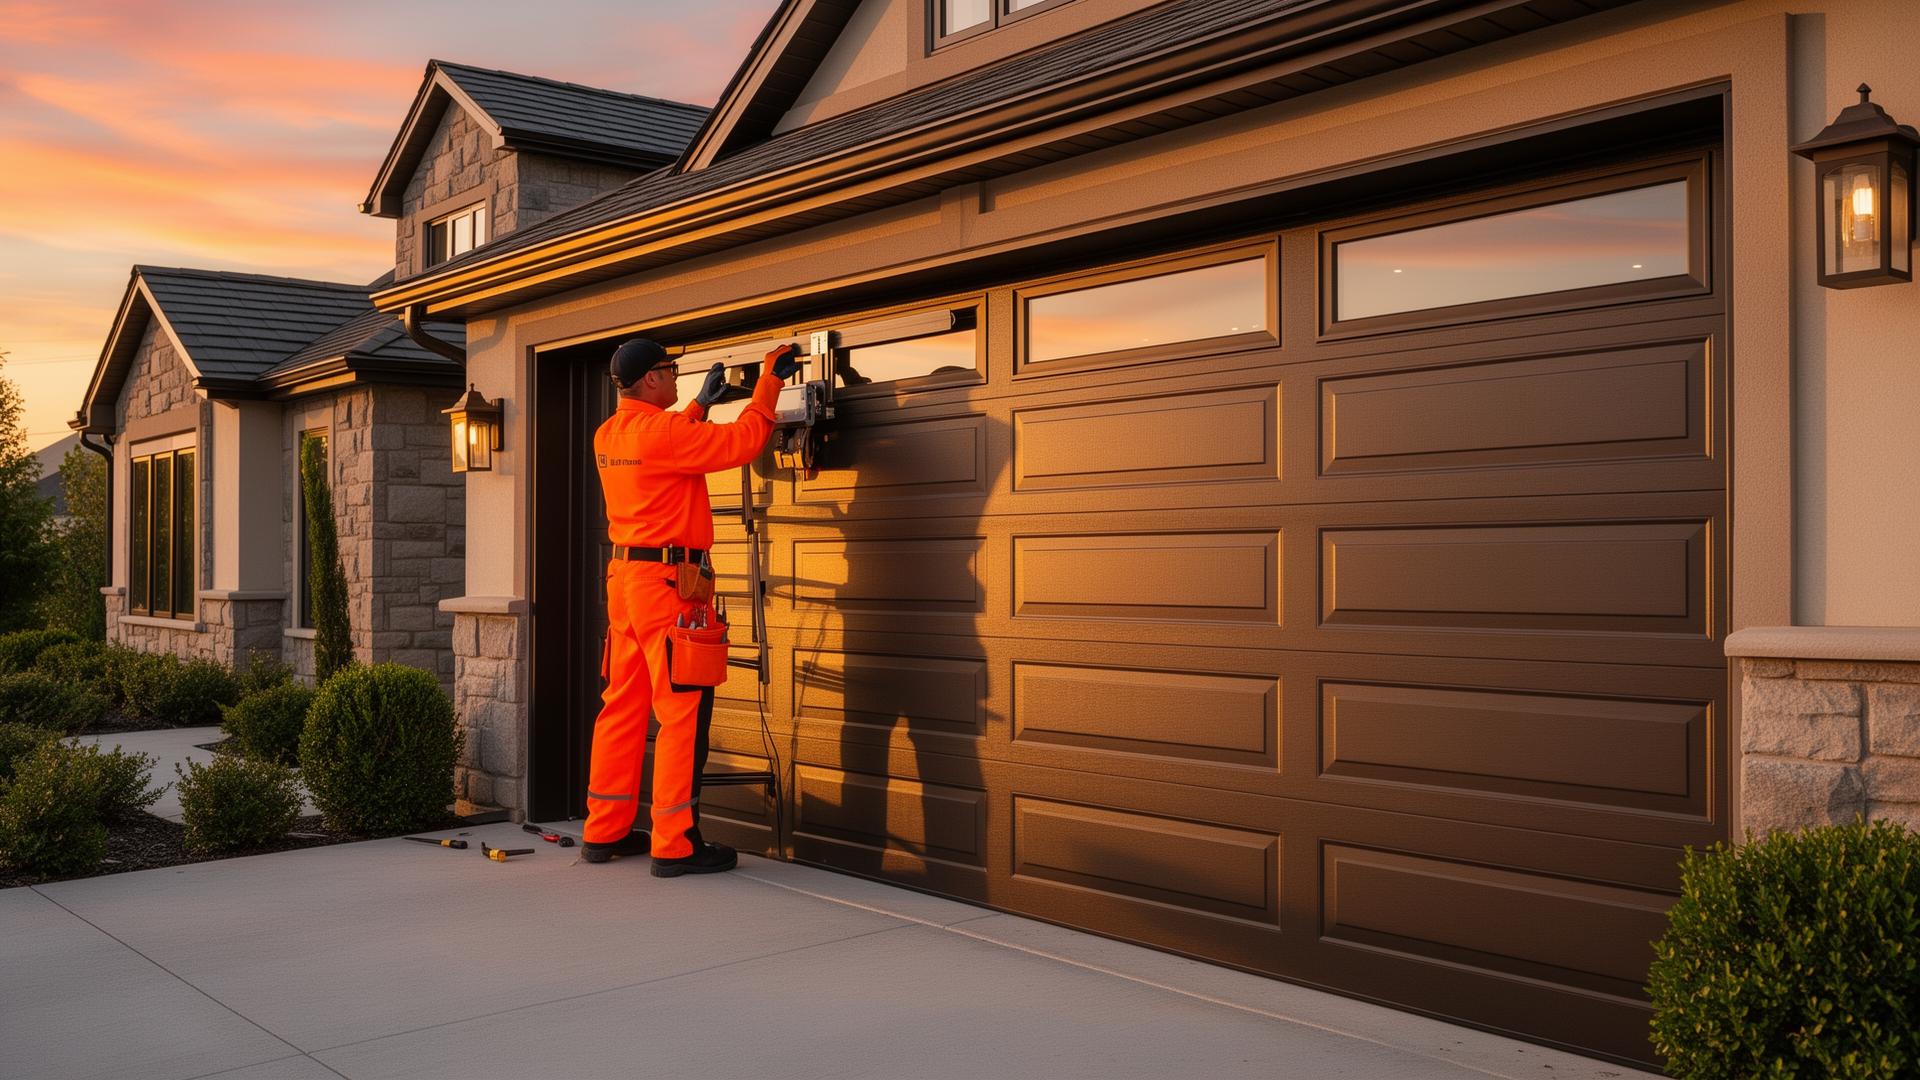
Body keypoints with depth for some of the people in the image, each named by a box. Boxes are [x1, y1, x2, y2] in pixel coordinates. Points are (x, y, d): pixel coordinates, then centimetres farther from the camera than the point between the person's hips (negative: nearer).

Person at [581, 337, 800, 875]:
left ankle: (605, 831, 20)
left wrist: (700, 404, 33)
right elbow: (739, 443, -13)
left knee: (623, 706, 13)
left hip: (624, 577, 9)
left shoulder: (607, 436, 12)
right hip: (668, 580, -9)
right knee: (684, 711, -5)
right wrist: (769, 382, -2)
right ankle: (676, 844, -3)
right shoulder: (663, 431, -15)